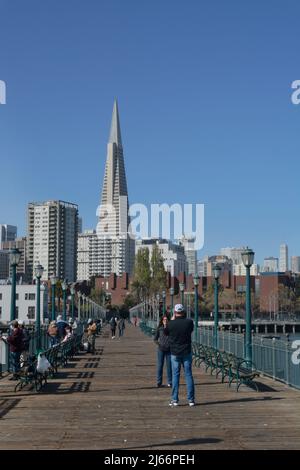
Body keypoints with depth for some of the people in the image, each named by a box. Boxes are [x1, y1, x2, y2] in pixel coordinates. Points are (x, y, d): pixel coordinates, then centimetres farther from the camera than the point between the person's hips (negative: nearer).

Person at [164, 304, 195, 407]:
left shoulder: (171, 324, -13)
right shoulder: (189, 322, -10)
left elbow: (165, 332, 8)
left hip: (175, 353, -1)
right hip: (187, 352, 1)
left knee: (175, 375, 7)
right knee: (188, 375, 7)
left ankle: (174, 400, 8)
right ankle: (191, 399, 8)